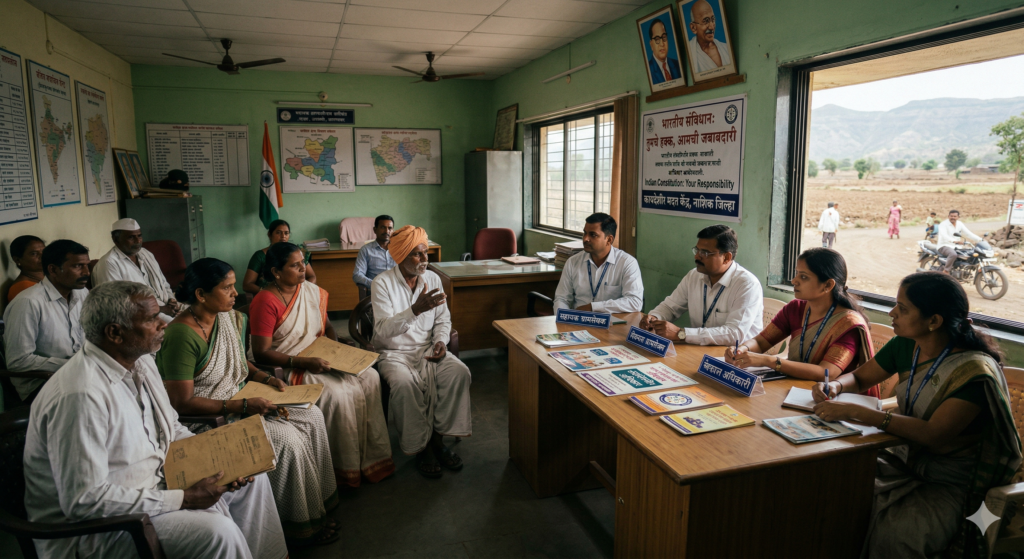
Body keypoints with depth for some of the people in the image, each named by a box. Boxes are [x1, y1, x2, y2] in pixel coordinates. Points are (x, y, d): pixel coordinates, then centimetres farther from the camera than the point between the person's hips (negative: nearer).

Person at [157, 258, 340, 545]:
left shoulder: (231, 318, 2)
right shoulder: (181, 335, -23)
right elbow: (182, 403, -23)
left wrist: (267, 379, -2)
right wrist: (243, 406, -26)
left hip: (239, 400, 9)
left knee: (312, 416, -4)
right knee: (286, 437, -22)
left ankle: (319, 497, 9)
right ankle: (300, 524, -2)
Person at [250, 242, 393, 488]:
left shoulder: (312, 291, 6)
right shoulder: (265, 302, -15)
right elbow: (261, 353, -18)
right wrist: (302, 362, -27)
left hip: (319, 360, 7)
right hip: (288, 369, -7)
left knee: (370, 377, -12)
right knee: (337, 393, -28)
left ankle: (372, 457, -5)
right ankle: (347, 468, -9)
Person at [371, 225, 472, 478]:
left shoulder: (432, 279, 6)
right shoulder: (382, 283, -10)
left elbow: (443, 319, 13)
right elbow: (384, 329, -21)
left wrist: (440, 341, -9)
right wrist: (416, 309, -34)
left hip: (427, 349, 4)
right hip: (394, 352, -4)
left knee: (460, 372, -23)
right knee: (404, 383, -35)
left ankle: (437, 437, -9)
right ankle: (420, 447, -13)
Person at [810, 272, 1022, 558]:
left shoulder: (975, 371, -21)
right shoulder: (905, 346, -2)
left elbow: (934, 435, -28)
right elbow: (859, 377, 13)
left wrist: (854, 412, -33)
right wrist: (834, 386, -11)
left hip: (950, 481, -6)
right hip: (905, 456, 6)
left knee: (892, 536, -30)